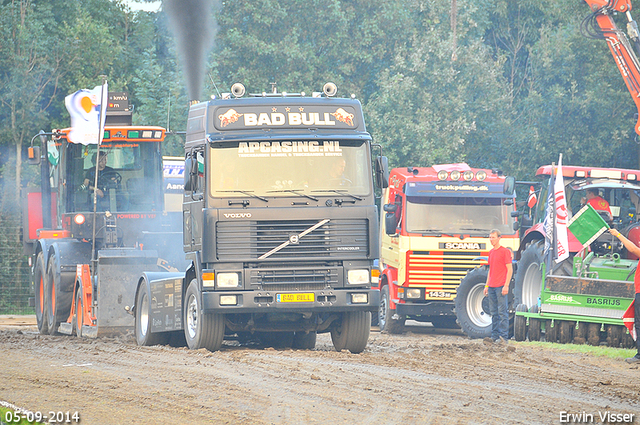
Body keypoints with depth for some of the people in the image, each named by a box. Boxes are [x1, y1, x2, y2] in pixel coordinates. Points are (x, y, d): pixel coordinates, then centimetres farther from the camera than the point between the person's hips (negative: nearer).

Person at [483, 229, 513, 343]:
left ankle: (503, 336, -9)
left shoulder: (505, 252, -5)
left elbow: (510, 270, -8)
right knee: (493, 312, 8)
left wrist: (506, 286, -15)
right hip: (492, 287, 8)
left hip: (501, 286, -8)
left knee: (502, 312, -8)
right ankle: (494, 336, 10)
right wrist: (487, 285, 19)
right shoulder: (491, 252, 18)